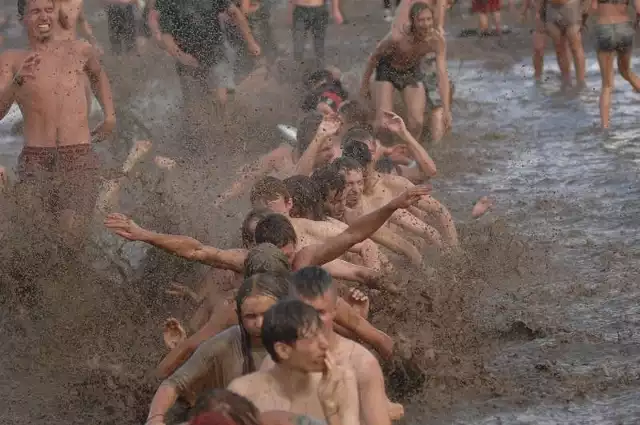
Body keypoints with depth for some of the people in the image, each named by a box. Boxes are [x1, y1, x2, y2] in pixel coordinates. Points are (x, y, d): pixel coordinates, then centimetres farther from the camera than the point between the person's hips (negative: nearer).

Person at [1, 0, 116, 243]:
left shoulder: (80, 52, 13)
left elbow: (98, 75, 38)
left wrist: (110, 115, 27)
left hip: (79, 159, 1)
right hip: (35, 159, -1)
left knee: (73, 231, -19)